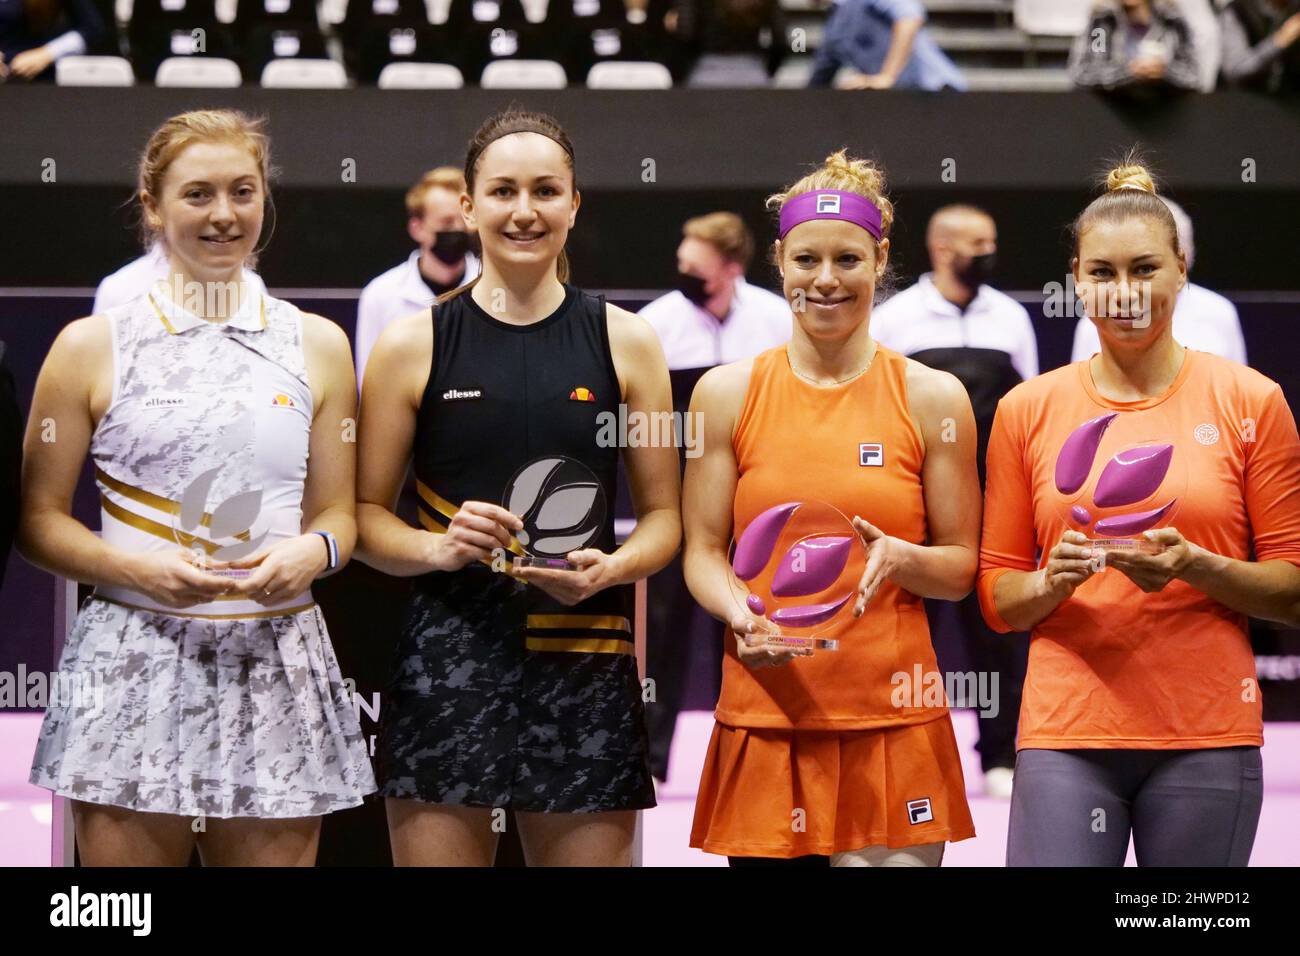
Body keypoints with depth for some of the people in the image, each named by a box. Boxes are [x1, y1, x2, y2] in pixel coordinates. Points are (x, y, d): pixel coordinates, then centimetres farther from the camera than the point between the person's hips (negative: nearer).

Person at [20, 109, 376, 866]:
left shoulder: (316, 345, 11)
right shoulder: (91, 347, 4)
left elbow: (338, 515, 15)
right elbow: (39, 520, 4)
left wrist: (308, 554, -8)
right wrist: (135, 566, -13)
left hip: (277, 666, 2)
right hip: (131, 667, -2)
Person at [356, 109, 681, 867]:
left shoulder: (625, 342, 7)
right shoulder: (413, 346, 4)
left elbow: (664, 516, 10)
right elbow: (366, 514, 7)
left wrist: (611, 568, -10)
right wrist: (436, 548, -13)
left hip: (586, 661, 1)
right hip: (447, 659, -1)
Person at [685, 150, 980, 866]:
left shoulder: (932, 398, 5)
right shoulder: (728, 393, 7)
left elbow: (962, 569, 9)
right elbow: (702, 553, 7)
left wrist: (899, 559, -13)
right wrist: (741, 614, -14)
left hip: (893, 723, -1)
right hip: (763, 718, 1)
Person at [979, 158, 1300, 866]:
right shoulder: (1028, 410, 8)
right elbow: (996, 598, 11)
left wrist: (1197, 567, -13)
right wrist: (1054, 582, -10)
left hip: (1207, 735, 0)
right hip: (1066, 731, 1)